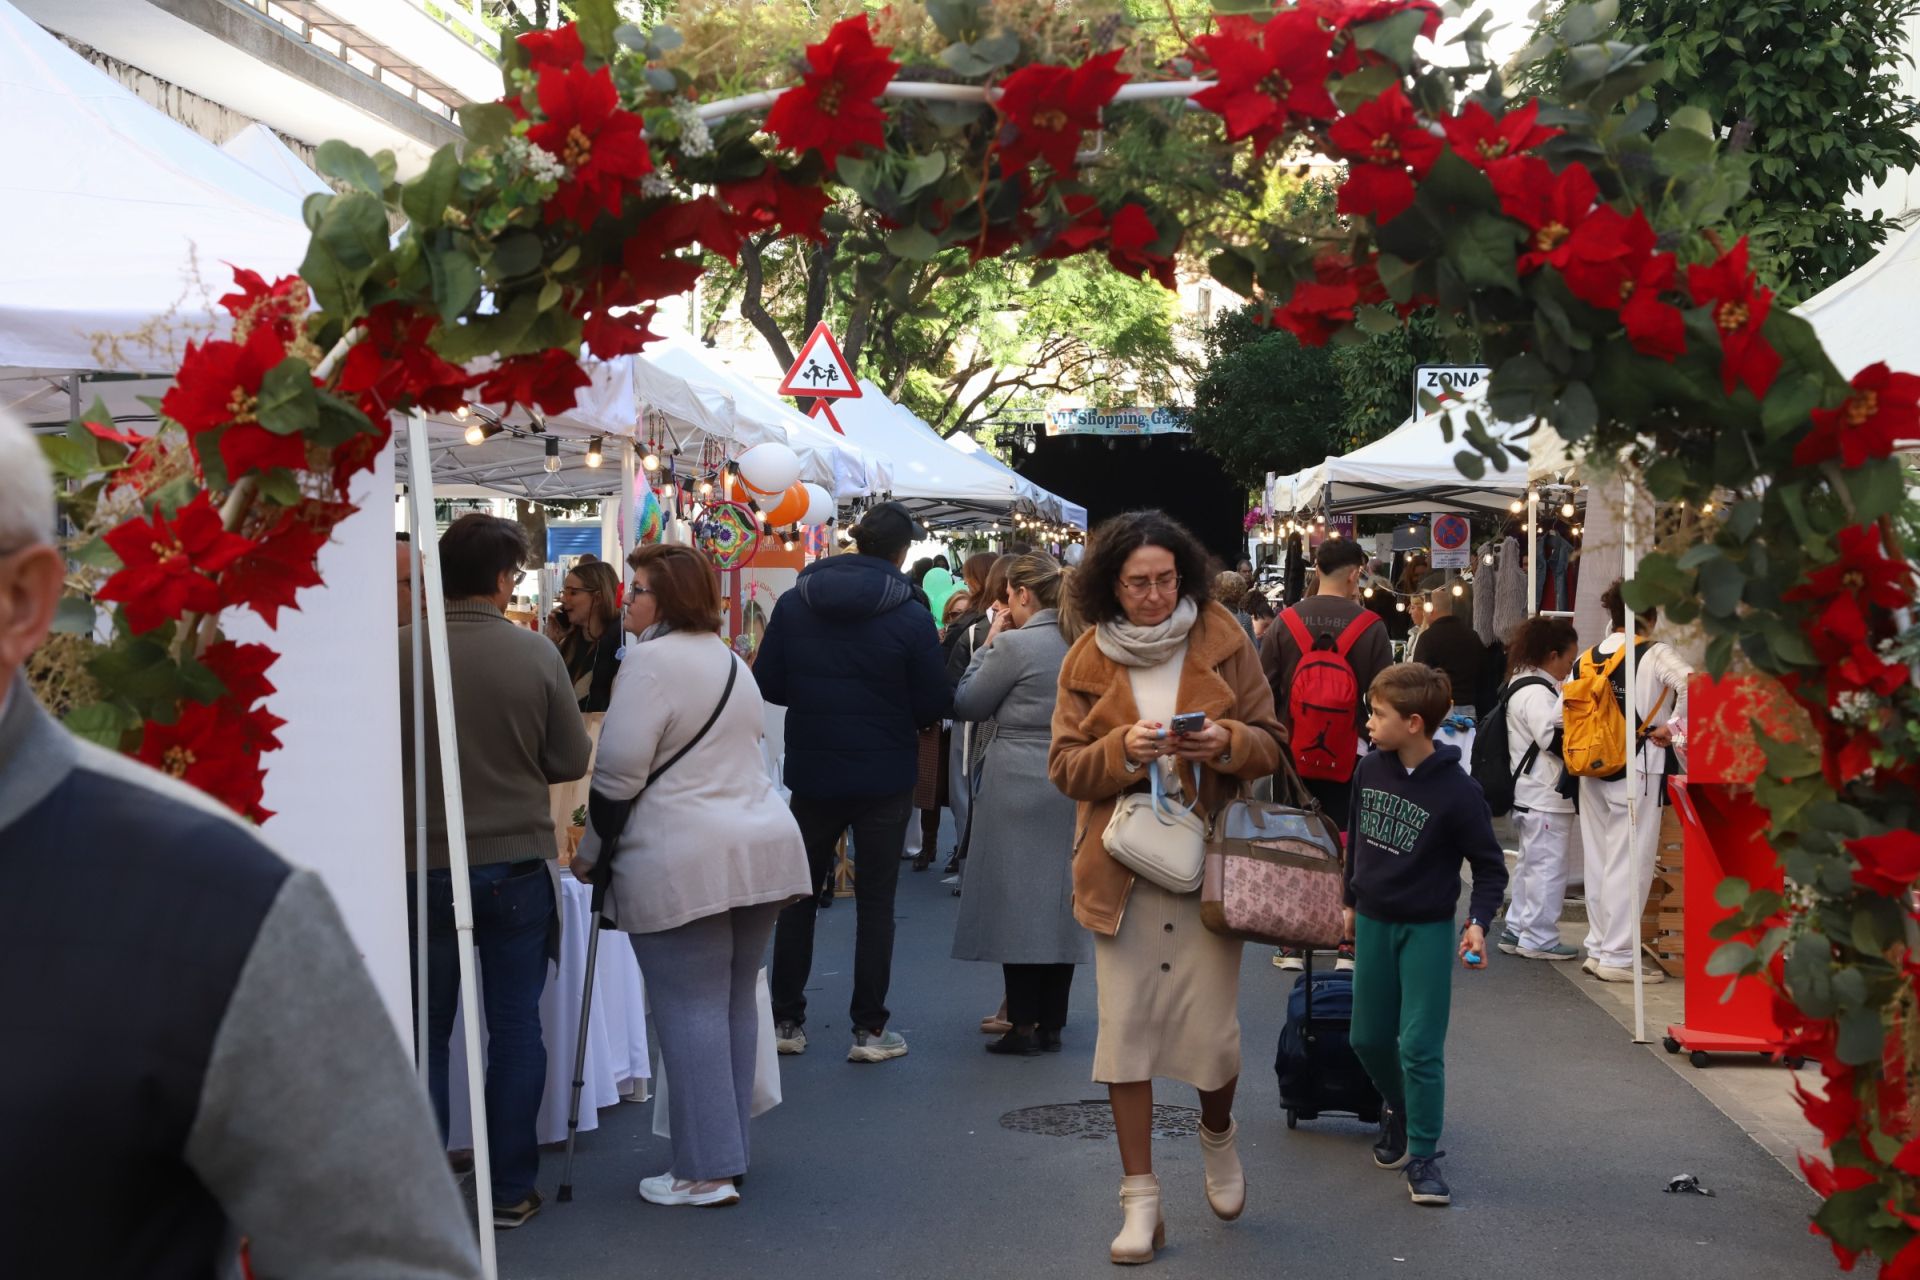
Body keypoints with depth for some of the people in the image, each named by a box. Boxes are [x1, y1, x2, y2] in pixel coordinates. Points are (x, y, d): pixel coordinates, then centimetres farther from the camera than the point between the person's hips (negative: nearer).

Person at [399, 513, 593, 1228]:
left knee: (426, 1032, 12)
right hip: (517, 862, 0)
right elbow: (572, 760, -4)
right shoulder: (537, 654, -11)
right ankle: (510, 1191, 16)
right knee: (515, 1027, 10)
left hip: (424, 866, 0)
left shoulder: (400, 652, -13)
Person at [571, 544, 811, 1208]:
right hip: (764, 847, 9)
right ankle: (729, 1150, 21)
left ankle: (706, 1169, -1)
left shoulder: (654, 661, -11)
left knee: (691, 1010, -4)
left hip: (682, 862, -9)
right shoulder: (732, 662, 17)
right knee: (736, 1002, 13)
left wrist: (589, 854, -4)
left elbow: (618, 772, -16)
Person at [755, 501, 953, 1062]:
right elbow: (936, 705, -10)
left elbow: (766, 684, -2)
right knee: (875, 901, 6)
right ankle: (869, 1030, 8)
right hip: (883, 779, -2)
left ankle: (787, 1021, 20)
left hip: (811, 775, 3)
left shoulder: (793, 605, -4)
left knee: (799, 894, 15)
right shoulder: (910, 617, -12)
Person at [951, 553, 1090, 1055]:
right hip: (1074, 782, 6)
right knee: (1060, 899, 10)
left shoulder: (1015, 644, -14)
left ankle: (1023, 1024, 1)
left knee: (1017, 899, 0)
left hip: (1021, 784, -6)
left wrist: (989, 644, 4)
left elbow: (967, 704, -4)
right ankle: (1051, 1023, 14)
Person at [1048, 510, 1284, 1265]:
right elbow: (1064, 767, 0)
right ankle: (1140, 1200, 9)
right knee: (1126, 1027, -2)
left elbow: (1271, 745, 4)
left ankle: (1217, 1135, 33)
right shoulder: (1088, 660, 3)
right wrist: (1123, 749, -18)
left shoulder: (1222, 642, 1)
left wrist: (1227, 742, -17)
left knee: (1212, 1030, -2)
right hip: (1123, 867, 1)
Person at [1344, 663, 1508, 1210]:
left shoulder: (1456, 791, -18)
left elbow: (1490, 865, -9)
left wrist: (1477, 923, -21)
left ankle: (1423, 1157, 4)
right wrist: (1351, 900, 19)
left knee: (1420, 1046, -7)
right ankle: (1399, 1109, 41)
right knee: (1368, 1038, 13)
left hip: (1428, 930, -5)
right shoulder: (1370, 769, -3)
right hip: (1373, 923, 5)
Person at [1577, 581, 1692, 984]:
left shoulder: (1588, 659, 8)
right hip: (1639, 769, -6)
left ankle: (1599, 948, 21)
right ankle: (1618, 957, 2)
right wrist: (1672, 726, -14)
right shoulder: (1655, 654, -8)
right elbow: (1693, 684, -26)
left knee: (1599, 861, 14)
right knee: (1630, 864, 0)